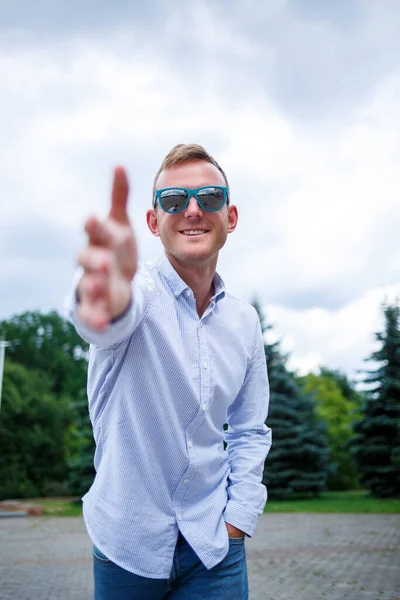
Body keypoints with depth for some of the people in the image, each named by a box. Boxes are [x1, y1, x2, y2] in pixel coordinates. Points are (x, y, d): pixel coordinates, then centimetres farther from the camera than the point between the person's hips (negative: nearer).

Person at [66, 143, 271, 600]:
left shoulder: (244, 321, 2)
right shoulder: (143, 288, -13)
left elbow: (250, 432, 10)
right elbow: (113, 319, -38)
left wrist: (237, 520, 1)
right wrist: (107, 297, -60)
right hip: (129, 540, -3)